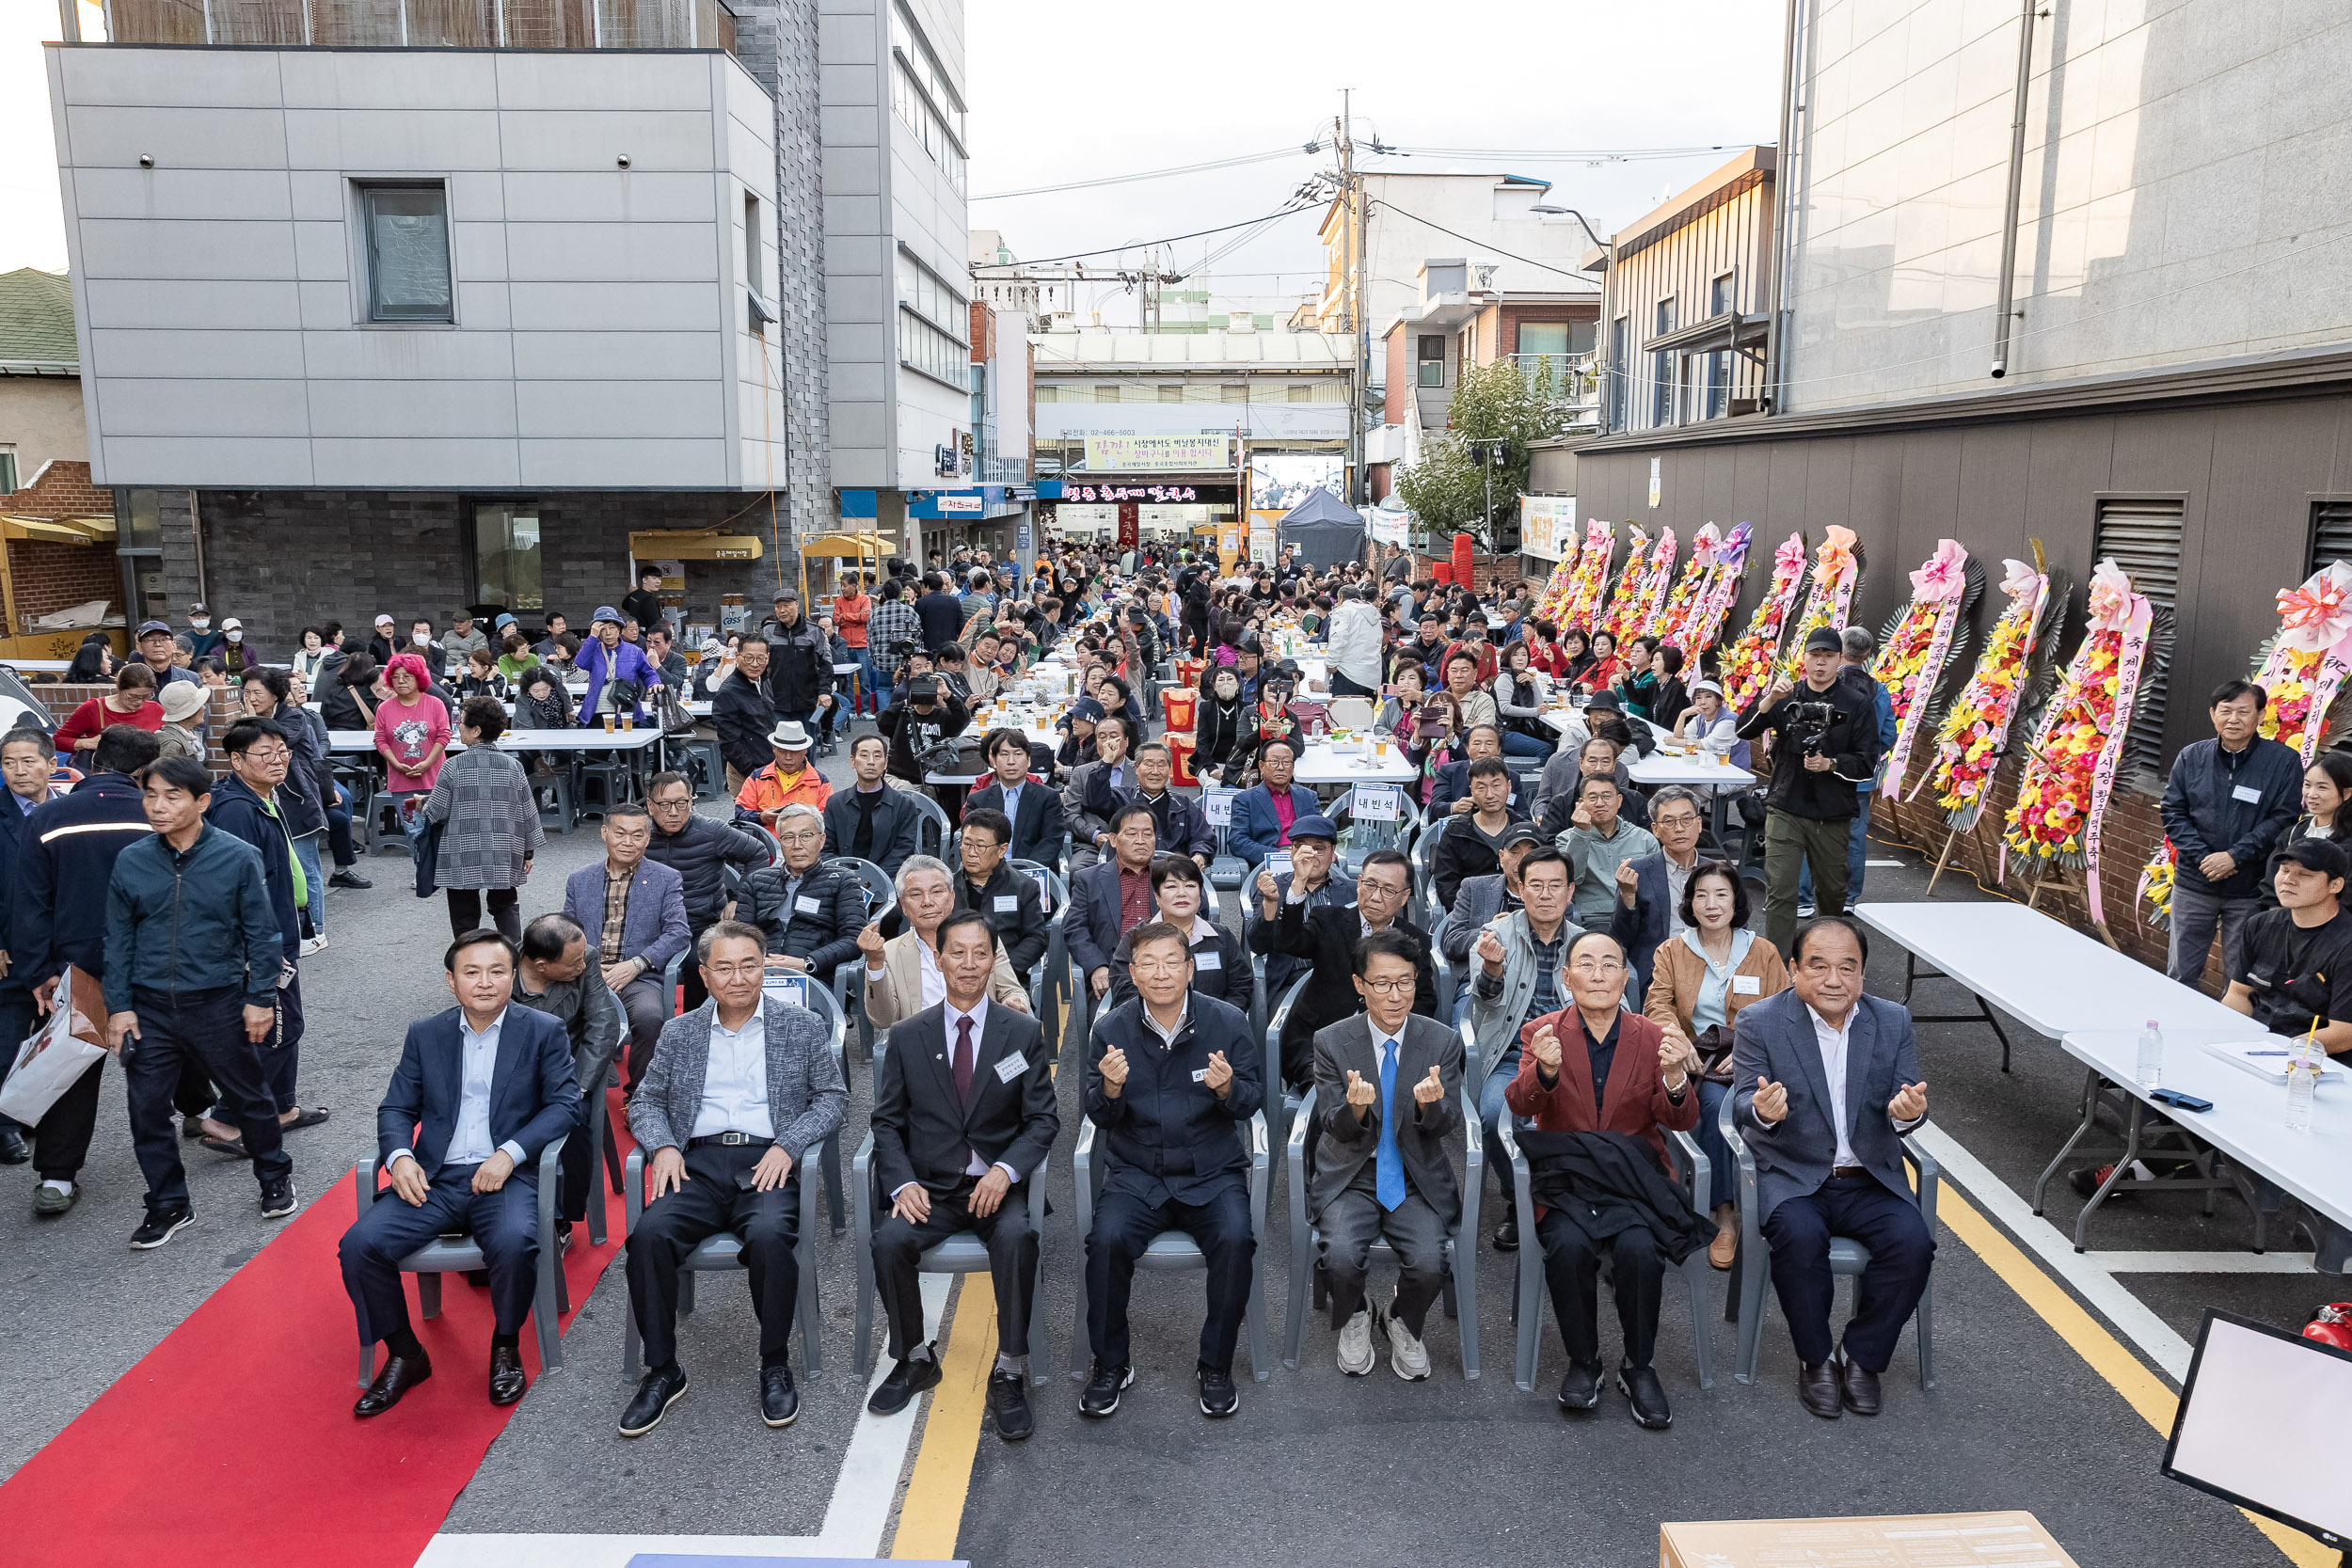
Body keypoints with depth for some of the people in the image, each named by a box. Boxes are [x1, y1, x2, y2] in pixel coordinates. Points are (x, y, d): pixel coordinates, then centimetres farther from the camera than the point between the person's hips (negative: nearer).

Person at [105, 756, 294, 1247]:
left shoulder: (238, 858, -9)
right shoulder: (130, 862, -1)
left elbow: (261, 933, -3)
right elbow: (119, 940, 6)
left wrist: (260, 998, -5)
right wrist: (119, 1006, 2)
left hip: (218, 1004, -2)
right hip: (149, 1009, 3)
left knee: (248, 1096, 11)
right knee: (147, 1108, 6)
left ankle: (275, 1177, 32)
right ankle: (169, 1205, 22)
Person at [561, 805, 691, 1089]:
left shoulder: (667, 880, 10)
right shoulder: (578, 881, 19)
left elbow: (677, 932, 0)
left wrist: (635, 964, -13)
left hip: (638, 979, -2)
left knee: (649, 1016, -34)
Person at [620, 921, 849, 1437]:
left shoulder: (803, 1027, 10)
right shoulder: (679, 1032, 16)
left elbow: (832, 1098, 7)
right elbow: (645, 1101, 17)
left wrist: (787, 1146, -9)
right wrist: (664, 1147, -4)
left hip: (767, 1163, -2)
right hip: (699, 1162, 2)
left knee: (769, 1236, -33)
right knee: (649, 1234, -27)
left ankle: (775, 1365, -11)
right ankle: (662, 1370, -9)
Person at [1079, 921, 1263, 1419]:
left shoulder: (1228, 1021, -2)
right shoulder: (1112, 1029, 0)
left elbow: (1253, 1101, 1)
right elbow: (1100, 1116, 3)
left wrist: (1228, 1087, -22)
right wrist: (1110, 1087, -20)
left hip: (1212, 1172, 0)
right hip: (1136, 1174, 1)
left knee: (1235, 1240, -28)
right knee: (1107, 1239, -26)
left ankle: (1216, 1365, -4)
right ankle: (1110, 1364, -3)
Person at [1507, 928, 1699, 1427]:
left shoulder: (1651, 1037, 5)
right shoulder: (1544, 1033, 2)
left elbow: (1680, 1122, -1)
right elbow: (1519, 1105, -12)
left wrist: (1675, 1080, -24)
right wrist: (1545, 1070, -34)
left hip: (1634, 1176, 1)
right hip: (1564, 1176, -1)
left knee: (1638, 1249, -27)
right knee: (1569, 1246, -28)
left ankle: (1639, 1366, -2)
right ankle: (1583, 1361, -3)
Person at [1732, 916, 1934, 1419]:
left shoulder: (1892, 1023, 4)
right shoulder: (1760, 1023, -6)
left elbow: (1904, 1106, -1)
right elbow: (1742, 1110, -12)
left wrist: (1907, 1111, -27)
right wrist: (1762, 1111, -37)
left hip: (1871, 1179, 3)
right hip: (1792, 1177, -3)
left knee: (1913, 1242, -23)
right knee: (1800, 1236, -31)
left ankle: (1861, 1356, 0)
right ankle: (1816, 1359, -7)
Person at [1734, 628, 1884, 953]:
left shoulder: (1858, 705, 1)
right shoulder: (1787, 698, 4)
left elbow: (1867, 762, -2)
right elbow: (1744, 731, -7)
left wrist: (1830, 764, -20)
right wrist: (1770, 699, -21)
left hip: (1832, 816, 1)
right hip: (1785, 810, 0)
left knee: (1832, 890, 15)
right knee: (1779, 891, -8)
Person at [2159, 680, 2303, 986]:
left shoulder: (2284, 762, -5)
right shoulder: (2191, 757, 2)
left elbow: (2282, 819, -9)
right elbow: (2173, 812, 2)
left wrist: (2234, 856, -17)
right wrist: (2203, 857, -11)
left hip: (2250, 890, -2)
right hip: (2193, 884, 2)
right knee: (2181, 973, 9)